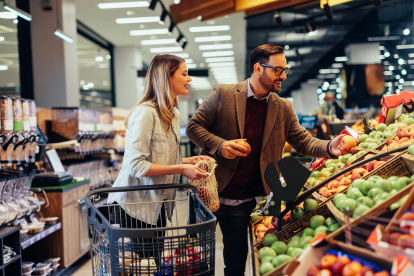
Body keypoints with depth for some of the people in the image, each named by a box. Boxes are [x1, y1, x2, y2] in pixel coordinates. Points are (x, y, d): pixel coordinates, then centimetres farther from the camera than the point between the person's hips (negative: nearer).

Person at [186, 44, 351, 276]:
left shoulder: (284, 108, 4)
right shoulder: (223, 94, -5)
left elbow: (304, 142, 2)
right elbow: (194, 127, -3)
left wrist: (330, 147, -18)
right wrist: (220, 145, -20)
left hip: (245, 201, 2)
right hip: (212, 193, -2)